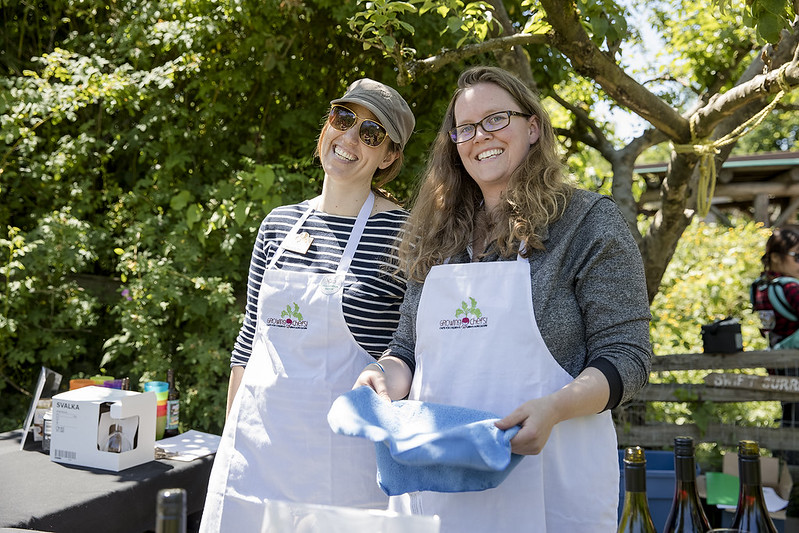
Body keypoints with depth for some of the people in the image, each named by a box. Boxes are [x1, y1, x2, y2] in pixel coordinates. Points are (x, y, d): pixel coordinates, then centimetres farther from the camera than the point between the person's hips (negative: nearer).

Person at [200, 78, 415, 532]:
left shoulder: (404, 234, -8)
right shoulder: (279, 224, 7)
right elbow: (251, 334, 13)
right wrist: (232, 435, 12)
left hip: (343, 457, -4)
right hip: (257, 442, 5)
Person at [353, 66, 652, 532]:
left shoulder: (589, 220, -3)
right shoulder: (438, 239, 12)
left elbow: (626, 357, -7)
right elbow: (408, 350, 17)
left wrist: (554, 407, -24)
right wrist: (388, 377, -5)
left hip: (545, 480, -4)